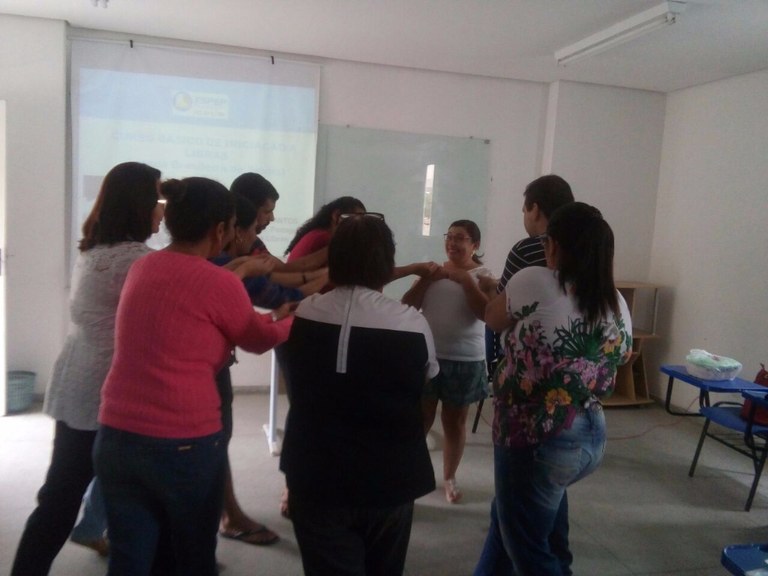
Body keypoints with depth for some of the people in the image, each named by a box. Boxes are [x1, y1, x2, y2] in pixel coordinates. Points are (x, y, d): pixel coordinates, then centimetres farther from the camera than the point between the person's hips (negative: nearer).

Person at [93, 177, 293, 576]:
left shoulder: (142, 267, 6)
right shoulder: (220, 284, -13)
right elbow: (258, 341, 4)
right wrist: (290, 319, 24)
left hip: (116, 437, 6)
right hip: (185, 444, -5)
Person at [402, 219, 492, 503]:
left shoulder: (482, 274, -4)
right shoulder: (433, 270, 5)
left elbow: (486, 313, -17)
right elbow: (407, 306, 0)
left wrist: (465, 280, -20)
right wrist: (426, 279, -12)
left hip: (465, 360, -1)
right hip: (427, 354, 2)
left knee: (455, 421, 13)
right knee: (420, 418, 8)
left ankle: (449, 477, 30)